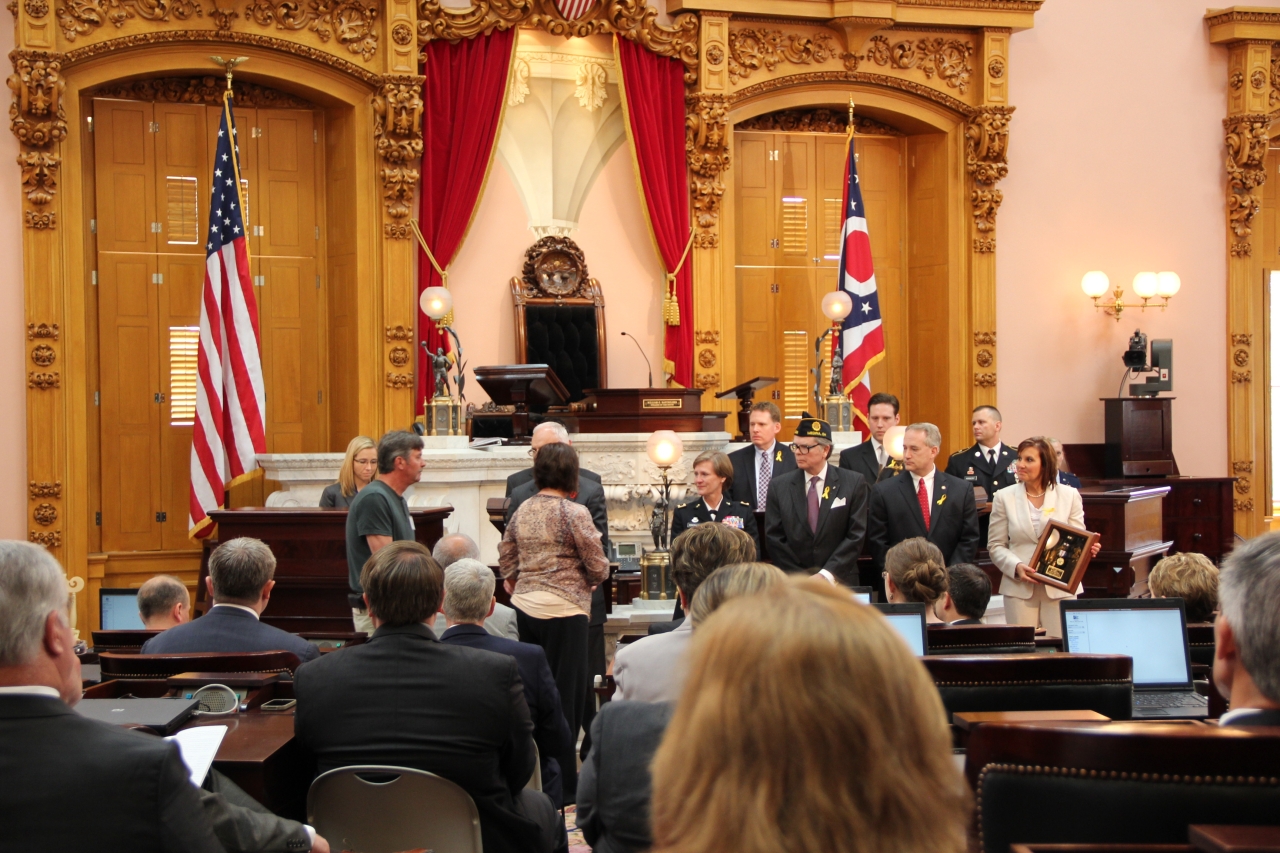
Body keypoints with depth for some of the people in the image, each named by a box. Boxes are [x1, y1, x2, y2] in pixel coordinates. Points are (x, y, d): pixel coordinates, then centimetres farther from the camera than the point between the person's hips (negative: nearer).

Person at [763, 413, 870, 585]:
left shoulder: (854, 483, 1)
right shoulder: (779, 486, 5)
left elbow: (856, 535, -4)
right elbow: (774, 538, 1)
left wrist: (827, 574, -13)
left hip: (840, 582, -1)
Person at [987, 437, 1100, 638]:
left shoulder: (1069, 496, 6)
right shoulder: (1004, 497, 5)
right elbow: (995, 545, 5)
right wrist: (1016, 567, -13)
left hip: (1060, 588, 0)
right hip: (1019, 588, 0)